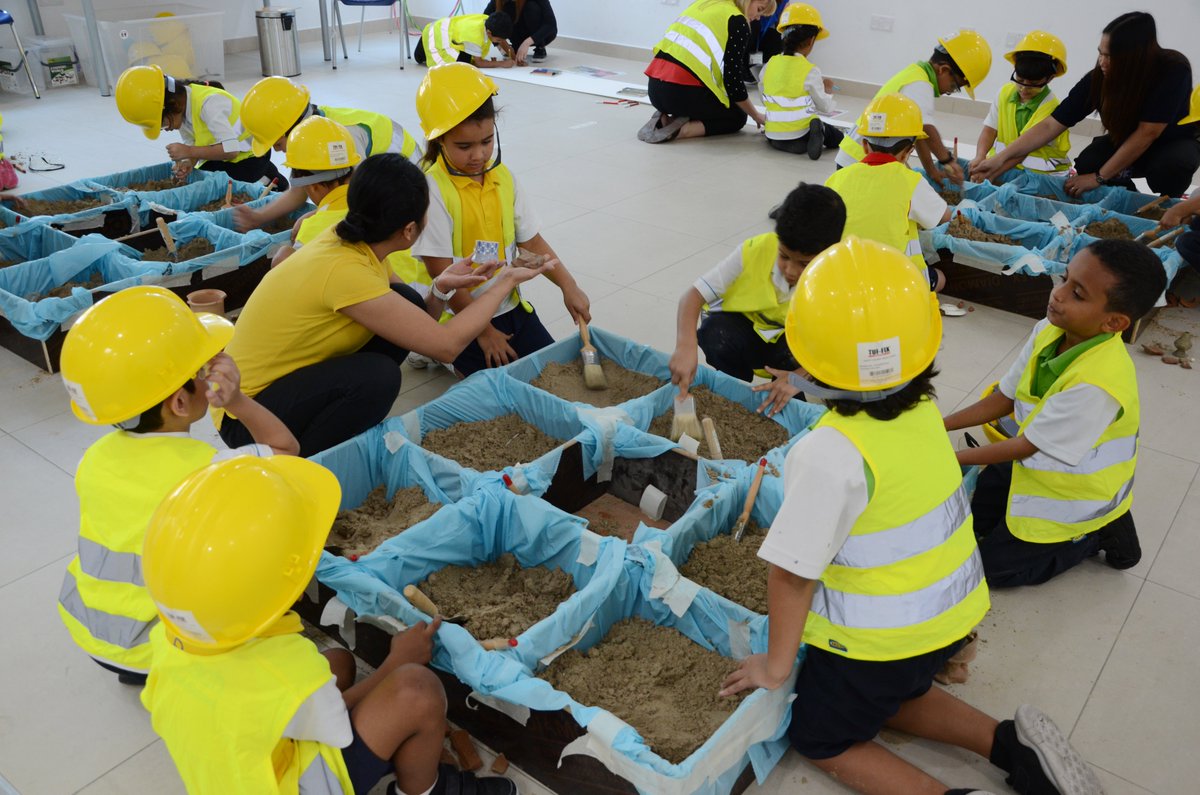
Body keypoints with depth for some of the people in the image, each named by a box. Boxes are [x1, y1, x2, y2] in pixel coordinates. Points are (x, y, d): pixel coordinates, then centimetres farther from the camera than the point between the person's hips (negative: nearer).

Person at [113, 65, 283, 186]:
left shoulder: (208, 103, -31)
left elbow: (230, 149, -34)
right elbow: (193, 143, 1)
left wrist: (188, 152, -31)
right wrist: (189, 163, -21)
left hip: (247, 153, -9)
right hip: (221, 156, 9)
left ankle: (267, 179, 3)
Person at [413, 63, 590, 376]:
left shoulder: (503, 178, 1)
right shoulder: (432, 190, -18)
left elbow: (531, 242, 4)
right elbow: (443, 274, -18)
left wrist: (568, 286, -9)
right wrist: (483, 331, -14)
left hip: (509, 306, 6)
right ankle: (439, 353, 13)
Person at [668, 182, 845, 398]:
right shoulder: (755, 251, -29)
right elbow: (694, 294, -30)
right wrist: (686, 346, -49)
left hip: (794, 344, 0)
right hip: (744, 328, 0)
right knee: (715, 333, -33)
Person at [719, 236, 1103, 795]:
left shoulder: (830, 453, -32)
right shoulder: (924, 410, -10)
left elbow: (792, 571, -25)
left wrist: (776, 665, -11)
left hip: (880, 638, -7)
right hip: (952, 613, 7)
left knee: (820, 741, 17)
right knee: (888, 696, 33)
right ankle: (1011, 743, 16)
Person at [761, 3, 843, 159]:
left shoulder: (769, 65, 1)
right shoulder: (810, 70, -11)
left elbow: (765, 100, 8)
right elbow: (825, 107, -3)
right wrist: (828, 91, 19)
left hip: (773, 136, 3)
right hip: (799, 136, -3)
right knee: (837, 137, 24)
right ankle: (816, 134, -8)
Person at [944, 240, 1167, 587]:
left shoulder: (1096, 383, -38)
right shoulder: (1049, 330, -16)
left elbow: (1025, 447, -27)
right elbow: (1003, 399, -4)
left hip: (1074, 495, -7)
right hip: (1036, 464, 7)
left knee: (994, 565, 3)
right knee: (971, 518, 19)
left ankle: (1099, 534, 14)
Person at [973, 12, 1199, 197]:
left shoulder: (1174, 70, -32)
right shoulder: (1099, 78, -25)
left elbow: (1147, 133, -30)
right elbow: (1051, 125, -24)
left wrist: (1100, 177, -29)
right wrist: (1002, 157, -32)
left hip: (1175, 141, -3)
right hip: (1124, 142, 3)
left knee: (1170, 166, -35)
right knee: (1086, 164, -25)